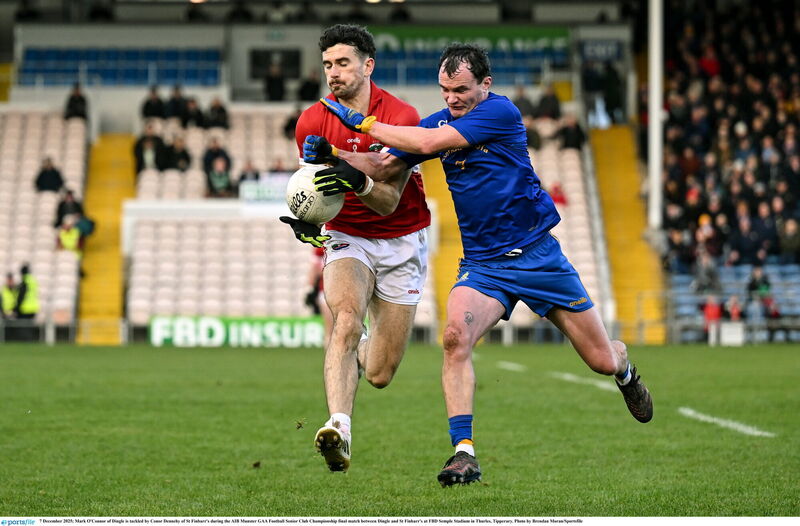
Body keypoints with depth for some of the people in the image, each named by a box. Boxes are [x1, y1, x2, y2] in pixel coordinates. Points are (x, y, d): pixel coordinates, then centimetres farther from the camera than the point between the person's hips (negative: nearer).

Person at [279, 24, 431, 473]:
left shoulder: (402, 116, -16)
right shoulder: (313, 122, -6)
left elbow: (388, 203, -20)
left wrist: (359, 181, -41)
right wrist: (306, 218, -14)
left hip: (401, 243, -1)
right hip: (348, 238, 1)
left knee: (380, 375, 1)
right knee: (346, 318, -33)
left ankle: (362, 349, 39)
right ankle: (340, 429, -41)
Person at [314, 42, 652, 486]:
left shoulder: (501, 112, -16)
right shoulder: (440, 121, 3)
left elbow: (428, 143, -23)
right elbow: (384, 165, 2)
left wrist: (362, 122, -18)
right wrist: (336, 159, -18)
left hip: (537, 254, -4)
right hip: (482, 264, 4)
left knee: (601, 361, 5)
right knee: (455, 334, -28)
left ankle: (624, 368, 45)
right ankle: (463, 452, -26)